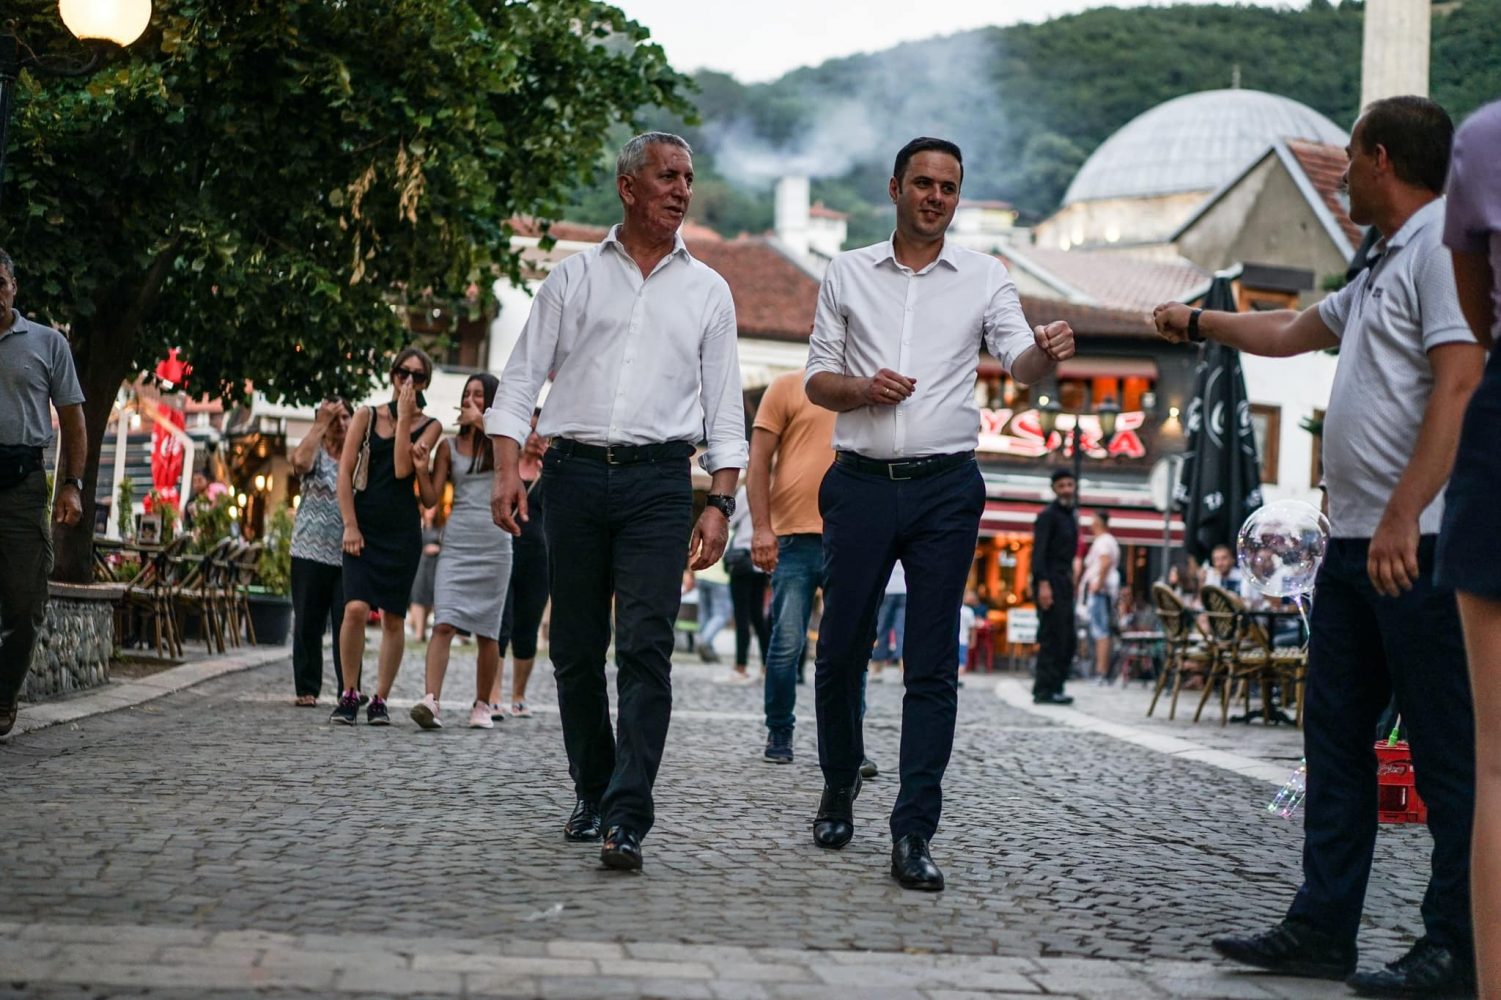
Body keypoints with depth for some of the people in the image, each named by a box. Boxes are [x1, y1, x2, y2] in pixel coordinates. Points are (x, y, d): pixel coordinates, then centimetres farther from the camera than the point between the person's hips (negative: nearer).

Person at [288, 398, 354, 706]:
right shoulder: (316, 454, 4)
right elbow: (300, 461, -19)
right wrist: (321, 423, -13)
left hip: (348, 555, 1)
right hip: (311, 554, -1)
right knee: (308, 624, 4)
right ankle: (307, 689, 11)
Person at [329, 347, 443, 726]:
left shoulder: (429, 426, 6)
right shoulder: (367, 416, 7)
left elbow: (403, 469, -9)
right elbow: (345, 473, 2)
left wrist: (404, 418, -8)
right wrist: (350, 525, -7)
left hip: (403, 531, 1)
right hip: (364, 527, -1)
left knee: (393, 618, 2)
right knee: (356, 608, -15)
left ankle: (380, 699, 12)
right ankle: (349, 695, -3)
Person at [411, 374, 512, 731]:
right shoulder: (450, 446, 10)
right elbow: (432, 496, 7)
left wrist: (481, 422, -14)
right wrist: (421, 469, -10)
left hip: (493, 544, -1)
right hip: (456, 542, 1)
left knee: (487, 630, 5)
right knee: (444, 623, -14)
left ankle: (482, 705, 15)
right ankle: (431, 700, -24)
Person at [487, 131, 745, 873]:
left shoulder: (707, 291, 13)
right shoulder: (575, 277, 11)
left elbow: (725, 410, 11)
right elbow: (521, 378, 9)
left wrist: (720, 503, 0)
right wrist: (507, 471, -5)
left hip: (658, 482, -1)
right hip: (576, 473, 1)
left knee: (644, 647, -13)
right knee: (576, 650, 6)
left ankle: (627, 818, -16)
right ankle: (592, 795, 21)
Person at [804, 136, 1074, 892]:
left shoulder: (984, 278, 8)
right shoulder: (849, 274, 10)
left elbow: (1020, 361, -5)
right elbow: (816, 379, 11)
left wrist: (1047, 352, -29)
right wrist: (863, 388, -10)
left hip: (945, 487, -1)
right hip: (862, 482, 1)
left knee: (933, 666, -3)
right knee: (841, 650, 5)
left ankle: (913, 834, -1)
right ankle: (839, 787, 29)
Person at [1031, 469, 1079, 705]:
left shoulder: (1071, 516, 18)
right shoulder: (1048, 515, -7)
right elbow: (1038, 551, -15)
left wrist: (1070, 580, 17)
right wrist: (1042, 583, -24)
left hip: (1064, 582, 9)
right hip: (1050, 582, -9)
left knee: (1068, 640, 8)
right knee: (1052, 638, -10)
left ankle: (1055, 688, 13)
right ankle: (1045, 690, -8)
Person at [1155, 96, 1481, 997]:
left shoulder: (1446, 245, -9)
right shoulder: (1385, 269, 22)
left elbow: (1459, 385, -20)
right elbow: (1292, 331, 38)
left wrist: (1404, 518, -26)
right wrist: (1198, 322, 49)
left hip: (1418, 544, -10)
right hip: (1357, 542, 10)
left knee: (1448, 751, -4)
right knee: (1337, 737, 11)